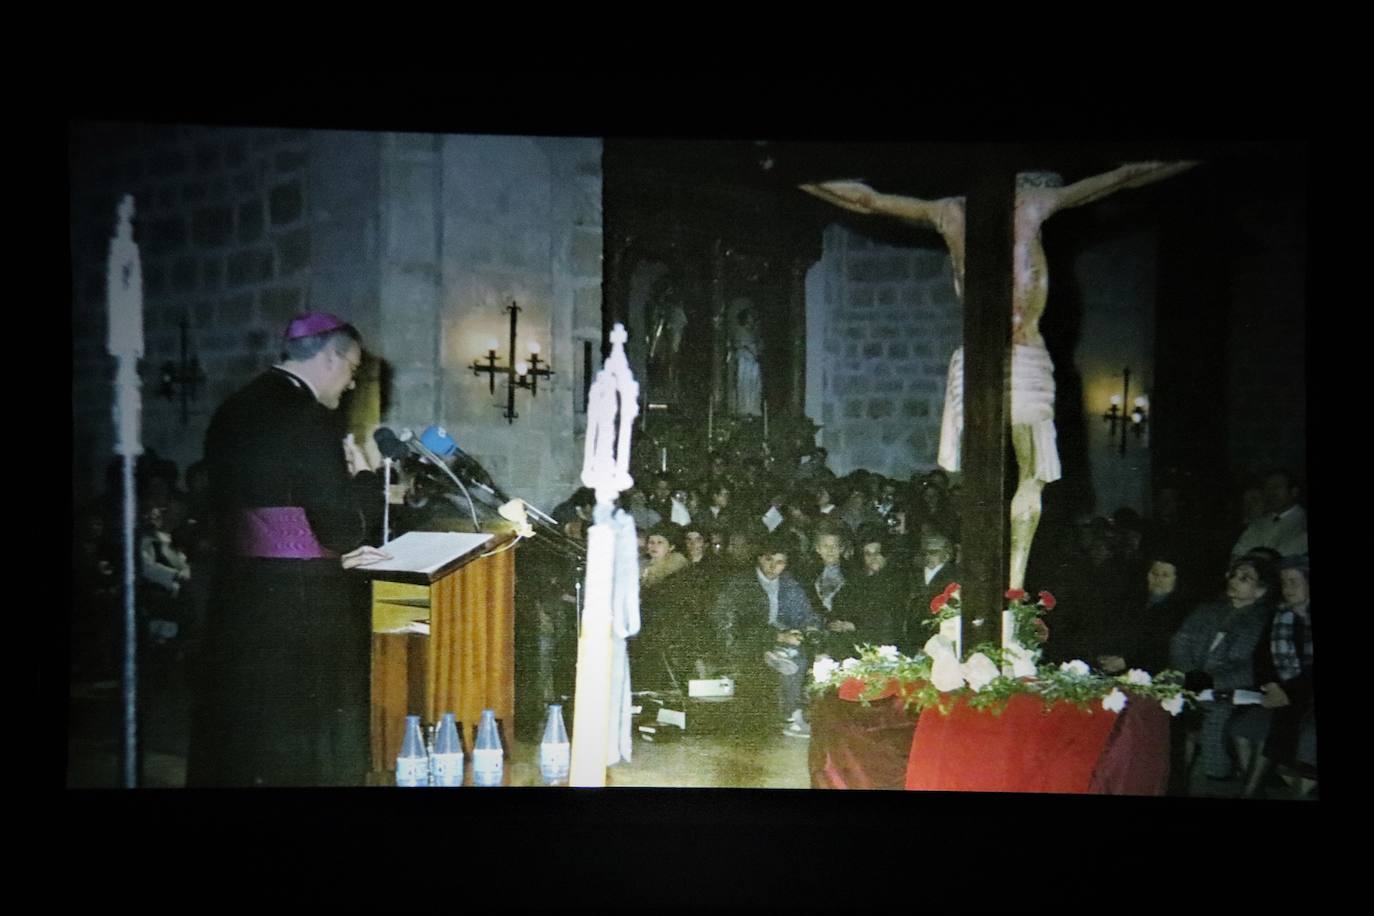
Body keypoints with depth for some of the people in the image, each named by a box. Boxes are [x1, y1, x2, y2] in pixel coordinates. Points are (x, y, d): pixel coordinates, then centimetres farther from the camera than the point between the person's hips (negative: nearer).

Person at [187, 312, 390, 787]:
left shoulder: (233, 411, 8)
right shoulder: (310, 418, -16)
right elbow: (342, 529, -16)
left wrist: (337, 551, 15)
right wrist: (363, 475, 1)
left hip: (239, 596, 8)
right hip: (303, 606, -8)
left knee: (241, 732, 18)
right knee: (305, 749, 3)